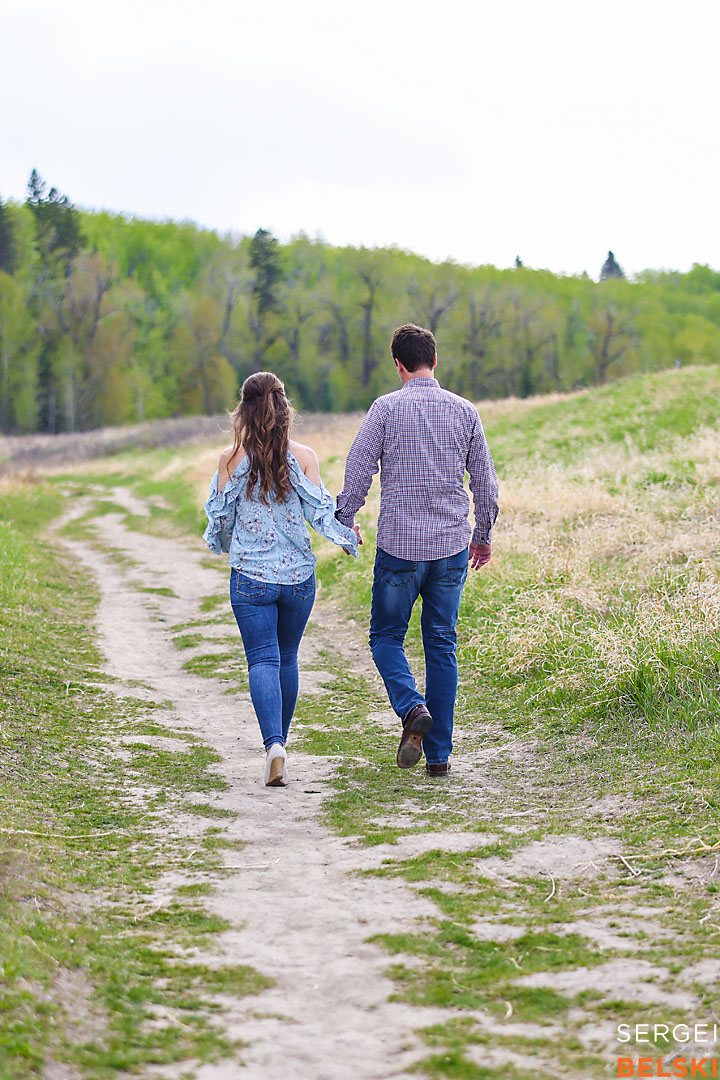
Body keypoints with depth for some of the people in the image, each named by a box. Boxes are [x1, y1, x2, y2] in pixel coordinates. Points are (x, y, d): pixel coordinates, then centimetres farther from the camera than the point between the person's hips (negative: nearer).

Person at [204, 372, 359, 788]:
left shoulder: (232, 459, -6)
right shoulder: (304, 457, -6)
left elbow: (220, 516, 2)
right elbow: (320, 512, -5)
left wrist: (222, 543, 24)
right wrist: (349, 536, 13)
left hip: (251, 577, -1)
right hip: (298, 575, 2)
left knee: (263, 660, -1)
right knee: (287, 658, 18)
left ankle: (274, 743, -22)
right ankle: (279, 741, 30)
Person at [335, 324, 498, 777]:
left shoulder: (386, 409, -5)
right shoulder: (464, 411, 3)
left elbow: (358, 472, -5)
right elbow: (486, 481, 8)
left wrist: (345, 524, 10)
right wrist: (483, 535, 22)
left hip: (399, 546, -3)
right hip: (452, 545, 3)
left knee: (386, 636, 14)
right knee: (442, 646, 10)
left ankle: (412, 707, -14)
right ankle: (439, 754, 9)